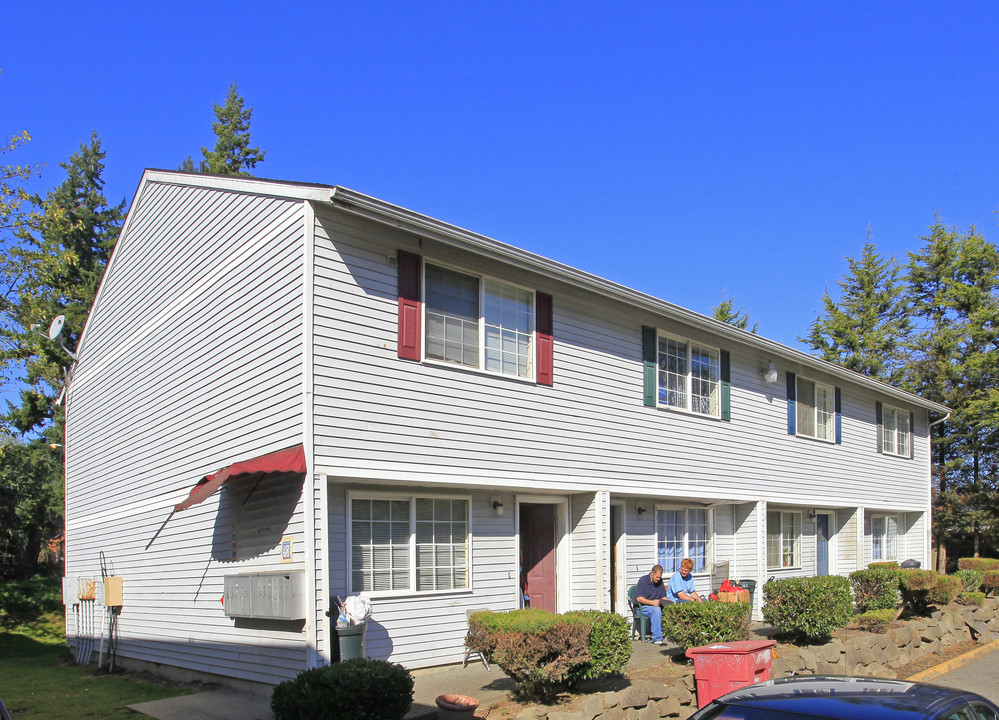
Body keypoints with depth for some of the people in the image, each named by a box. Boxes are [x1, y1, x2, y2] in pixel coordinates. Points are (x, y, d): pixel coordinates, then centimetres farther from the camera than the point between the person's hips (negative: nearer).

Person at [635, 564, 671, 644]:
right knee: (656, 609, -36)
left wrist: (666, 602, -11)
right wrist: (652, 602, -28)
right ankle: (657, 638, -36)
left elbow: (663, 597, 13)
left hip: (656, 605, 5)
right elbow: (639, 598, -16)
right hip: (643, 606, -5)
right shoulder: (643, 580, -9)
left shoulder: (660, 581, 10)